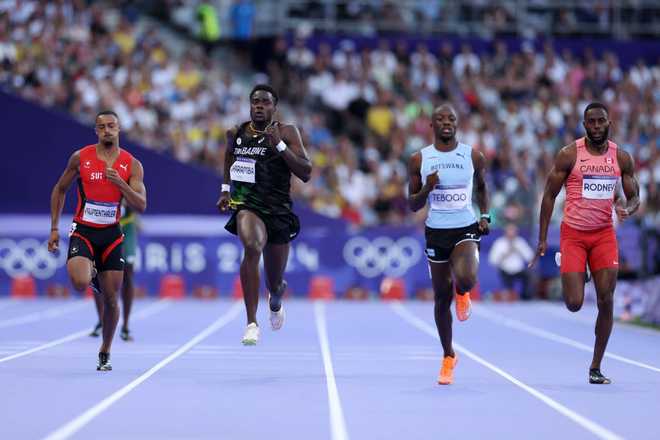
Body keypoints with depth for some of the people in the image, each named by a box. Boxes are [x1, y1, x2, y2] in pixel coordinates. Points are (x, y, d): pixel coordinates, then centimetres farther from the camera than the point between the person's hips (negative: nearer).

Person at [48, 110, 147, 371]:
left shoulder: (132, 165, -3)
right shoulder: (80, 158, -3)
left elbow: (141, 206, -9)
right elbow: (60, 189, 9)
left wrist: (120, 183, -24)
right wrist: (54, 228, 5)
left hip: (111, 234, 1)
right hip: (82, 231, -1)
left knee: (111, 299, 3)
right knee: (80, 284, -26)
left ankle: (105, 353, 22)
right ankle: (88, 269, 13)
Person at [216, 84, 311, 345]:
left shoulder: (287, 133, -3)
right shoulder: (236, 133, 5)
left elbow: (305, 173, -11)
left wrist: (279, 145, -19)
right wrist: (225, 189, 16)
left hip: (278, 209, 0)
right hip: (247, 204, 0)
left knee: (275, 283, 12)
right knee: (252, 247, -35)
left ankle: (275, 300, 54)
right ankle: (251, 323, -32)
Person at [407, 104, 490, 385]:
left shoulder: (473, 156, 1)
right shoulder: (419, 160, 0)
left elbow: (482, 187, 19)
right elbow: (412, 205, 5)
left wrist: (485, 216, 4)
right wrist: (427, 189, -15)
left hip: (466, 230, -1)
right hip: (436, 232, 1)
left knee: (465, 279, -30)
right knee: (441, 297, 7)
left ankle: (462, 294, 11)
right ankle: (448, 357, 25)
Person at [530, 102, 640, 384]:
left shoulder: (621, 158, 2)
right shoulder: (569, 155, -6)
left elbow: (634, 197, 10)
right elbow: (549, 196, -1)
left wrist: (628, 209, -15)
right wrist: (542, 239, -5)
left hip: (604, 234, 2)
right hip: (573, 234, -2)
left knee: (606, 300, -7)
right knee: (574, 304, -8)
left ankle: (596, 367, 5)